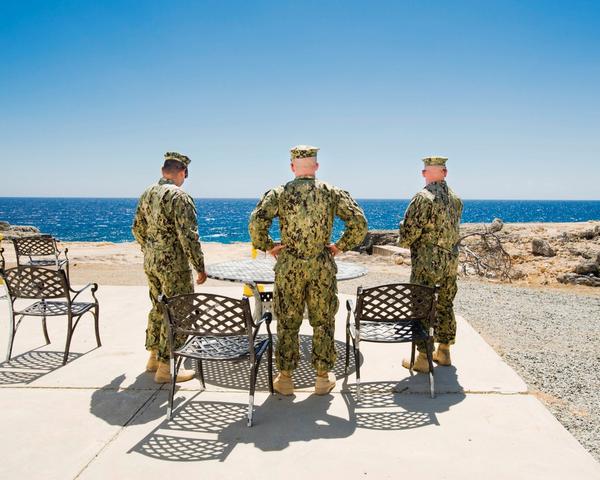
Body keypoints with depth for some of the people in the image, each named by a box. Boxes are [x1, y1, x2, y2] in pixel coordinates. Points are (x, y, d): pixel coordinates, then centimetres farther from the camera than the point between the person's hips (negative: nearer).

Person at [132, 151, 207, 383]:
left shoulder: (147, 194, 8)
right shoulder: (179, 196, -17)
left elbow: (137, 229, 15)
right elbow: (188, 236, -21)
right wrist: (200, 267, -14)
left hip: (150, 262, 8)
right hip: (174, 264, -8)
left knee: (159, 308, 21)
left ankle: (154, 356, 32)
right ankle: (165, 367, 8)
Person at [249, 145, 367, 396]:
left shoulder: (279, 193, -3)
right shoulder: (332, 193, 0)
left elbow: (256, 222, -16)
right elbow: (359, 223, -7)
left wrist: (268, 246, 0)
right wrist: (341, 245, 5)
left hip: (289, 267, 0)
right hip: (323, 267, 1)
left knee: (287, 324, 11)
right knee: (323, 323, 13)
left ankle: (285, 378, 20)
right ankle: (323, 377, 22)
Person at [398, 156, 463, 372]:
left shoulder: (423, 198, -15)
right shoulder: (456, 199, 6)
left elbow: (409, 232, -16)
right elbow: (452, 228, 11)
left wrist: (403, 241, 5)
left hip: (426, 263, -7)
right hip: (451, 261, 7)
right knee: (445, 306, 17)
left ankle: (422, 358, 8)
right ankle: (443, 351, 27)